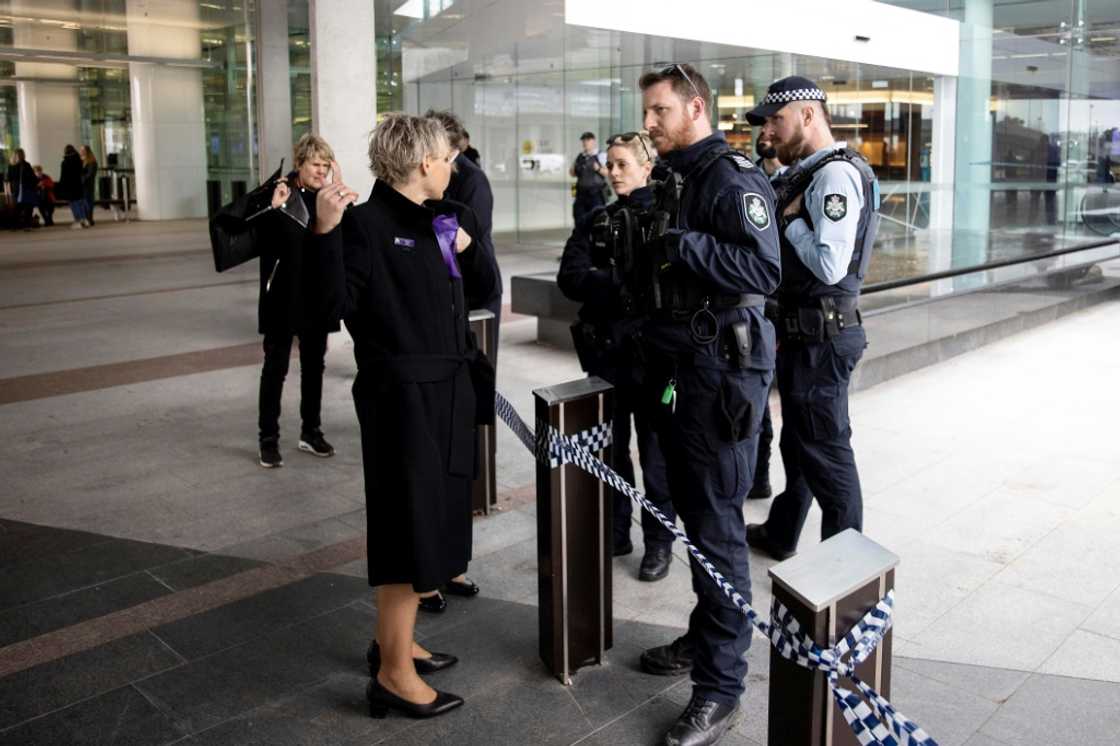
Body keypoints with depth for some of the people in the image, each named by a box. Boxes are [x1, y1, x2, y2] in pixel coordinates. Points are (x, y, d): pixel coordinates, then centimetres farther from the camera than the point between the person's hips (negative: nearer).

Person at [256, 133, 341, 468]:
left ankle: (311, 432, 27)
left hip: (317, 298, 5)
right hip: (284, 297, -4)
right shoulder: (280, 193, -9)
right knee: (275, 367, 3)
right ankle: (268, 438, 11)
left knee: (314, 365, 14)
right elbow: (265, 242, -15)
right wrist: (274, 208, -28)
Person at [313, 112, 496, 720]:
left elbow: (486, 283, 20)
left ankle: (393, 639, 33)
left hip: (446, 386, 9)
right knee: (410, 522, -3)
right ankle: (393, 674, 10)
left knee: (430, 515, 17)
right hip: (401, 391, -9)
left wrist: (466, 247, 5)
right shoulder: (368, 222, -13)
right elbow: (336, 299, -21)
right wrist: (326, 232, -31)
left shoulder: (441, 218, 12)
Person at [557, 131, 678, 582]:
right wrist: (628, 285, -16)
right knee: (609, 448, 12)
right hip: (603, 348, 5)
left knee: (654, 451, 5)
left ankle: (659, 541, 17)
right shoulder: (596, 222, 11)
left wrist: (603, 283, -18)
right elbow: (569, 278, -4)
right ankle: (614, 532, 26)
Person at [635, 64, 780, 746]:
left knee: (716, 524, -5)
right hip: (681, 368, 9)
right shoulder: (681, 179, 17)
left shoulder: (733, 179, -12)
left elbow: (767, 270, -24)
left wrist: (686, 246, -25)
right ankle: (705, 638, 31)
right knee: (692, 510, 16)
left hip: (721, 370, -9)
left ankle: (722, 683, 5)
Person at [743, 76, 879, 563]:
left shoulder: (835, 175, -18)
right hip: (802, 333, 10)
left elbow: (829, 265, -27)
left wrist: (790, 219, -15)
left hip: (822, 336, -10)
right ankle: (780, 534, 41)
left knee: (826, 450, 0)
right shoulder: (808, 174, 13)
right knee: (797, 441, 23)